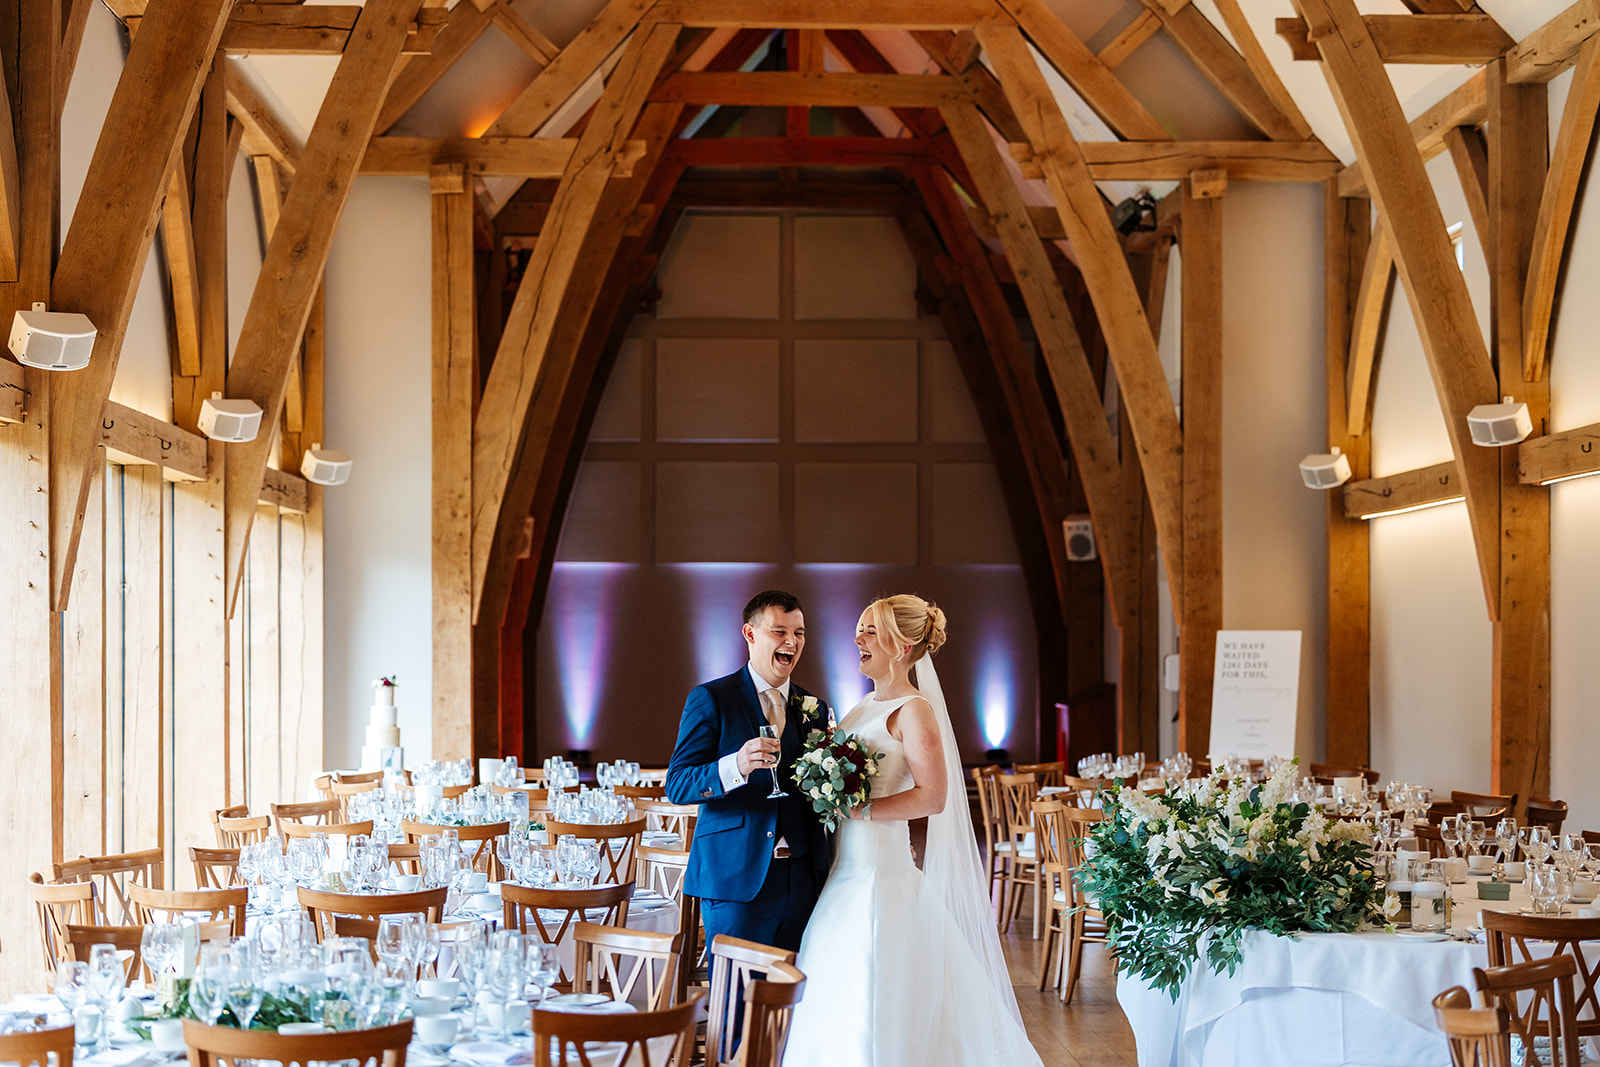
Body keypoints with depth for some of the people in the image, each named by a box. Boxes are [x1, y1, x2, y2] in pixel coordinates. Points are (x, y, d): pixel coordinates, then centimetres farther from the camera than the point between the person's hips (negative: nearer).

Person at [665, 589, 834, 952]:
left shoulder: (815, 708, 15)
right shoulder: (709, 700, -1)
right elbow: (677, 786, -9)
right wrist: (735, 767, -25)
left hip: (802, 879, 5)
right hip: (737, 879, -5)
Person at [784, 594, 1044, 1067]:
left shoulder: (913, 709, -10)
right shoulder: (868, 704, 14)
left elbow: (932, 796, -19)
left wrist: (859, 810, -20)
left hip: (881, 871, -8)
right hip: (846, 868, 8)